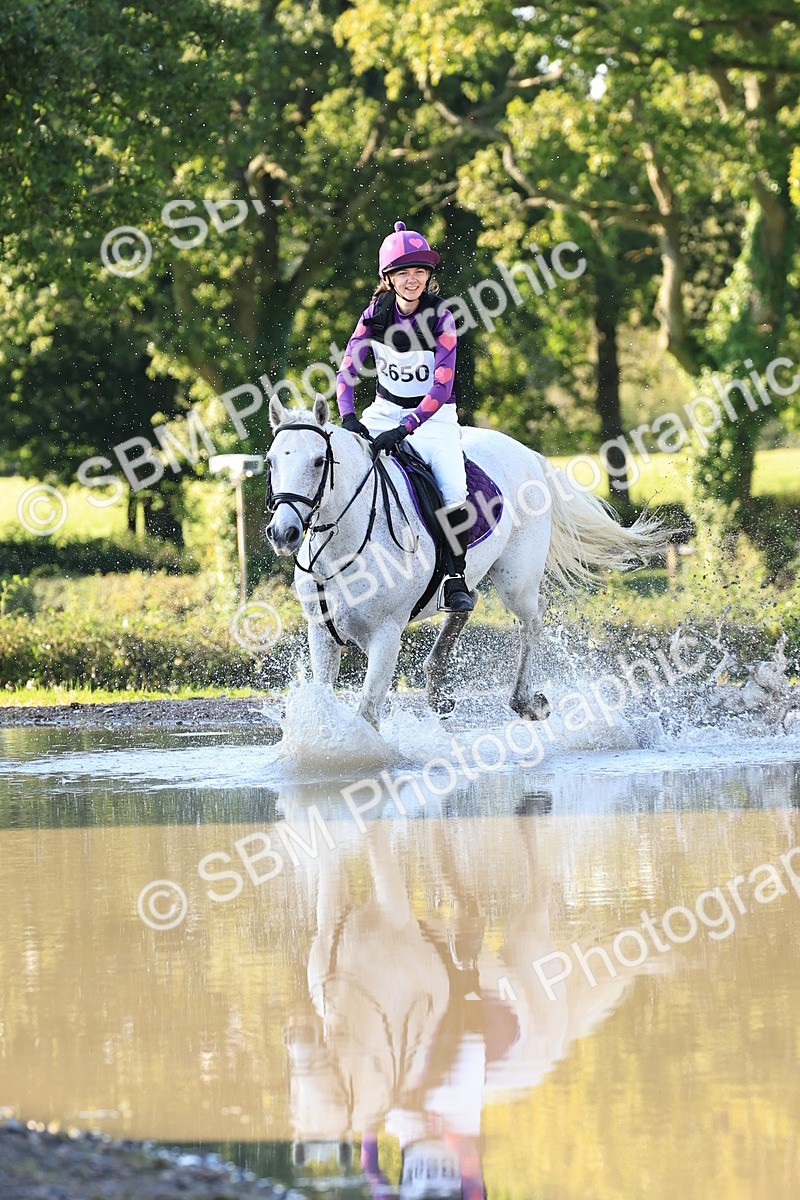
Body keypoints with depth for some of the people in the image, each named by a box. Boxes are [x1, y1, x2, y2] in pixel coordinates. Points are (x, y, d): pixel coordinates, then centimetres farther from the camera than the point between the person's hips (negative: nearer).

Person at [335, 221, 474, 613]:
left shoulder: (440, 318, -15)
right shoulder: (376, 314, -5)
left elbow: (442, 386, -21)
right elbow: (347, 369, -7)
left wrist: (404, 429, -32)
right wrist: (348, 418, -26)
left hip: (433, 415, -4)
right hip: (384, 409, 4)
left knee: (454, 492, -26)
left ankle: (456, 577, -7)